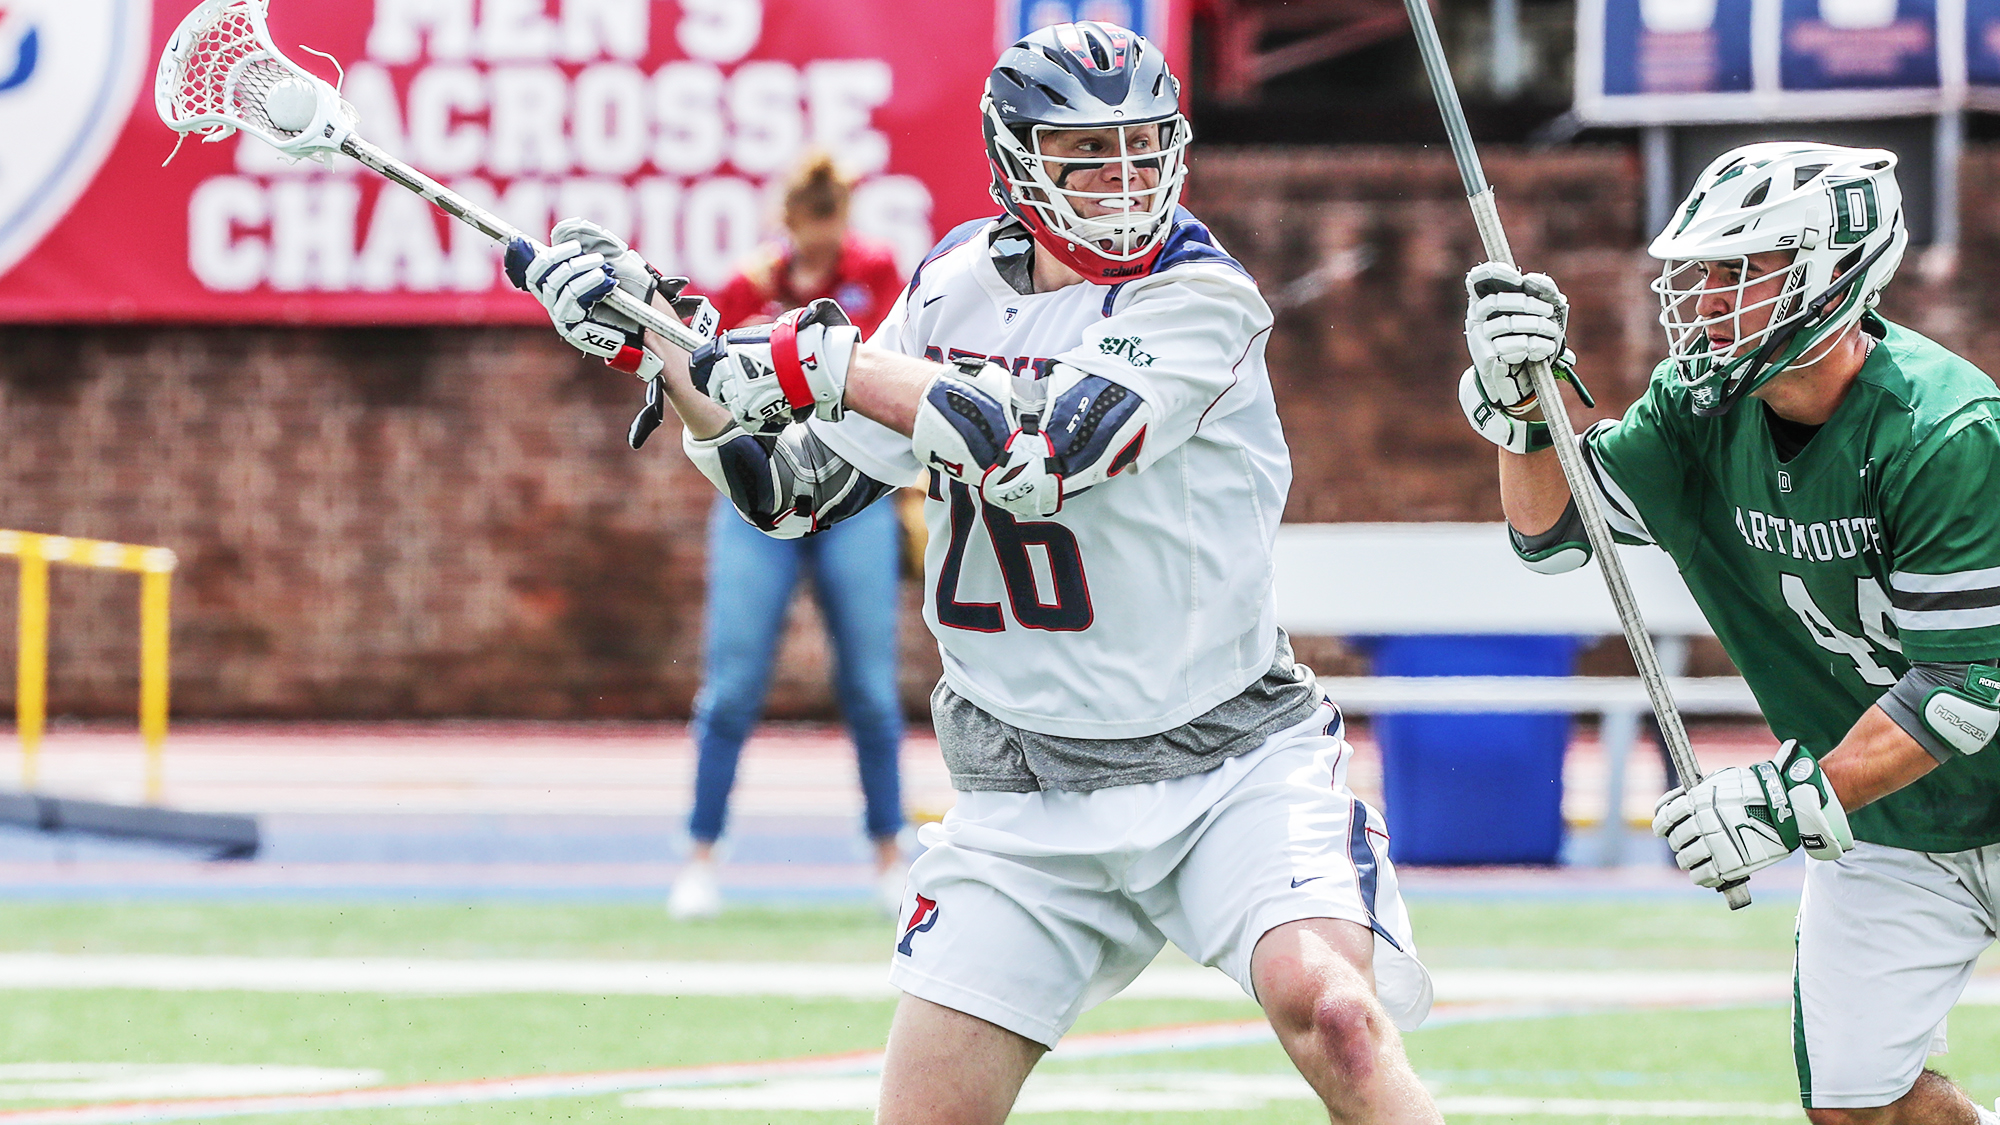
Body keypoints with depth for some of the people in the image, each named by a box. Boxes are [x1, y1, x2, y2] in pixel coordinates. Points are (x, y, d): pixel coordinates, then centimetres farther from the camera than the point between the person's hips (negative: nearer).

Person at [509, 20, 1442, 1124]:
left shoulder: (1203, 295, -11)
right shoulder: (955, 287, 6)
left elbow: (1045, 453, -26)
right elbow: (794, 488, 13)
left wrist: (823, 362, -22)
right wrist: (658, 342, 1)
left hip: (1233, 762, -4)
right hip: (1024, 795, 4)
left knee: (1332, 1013, -28)